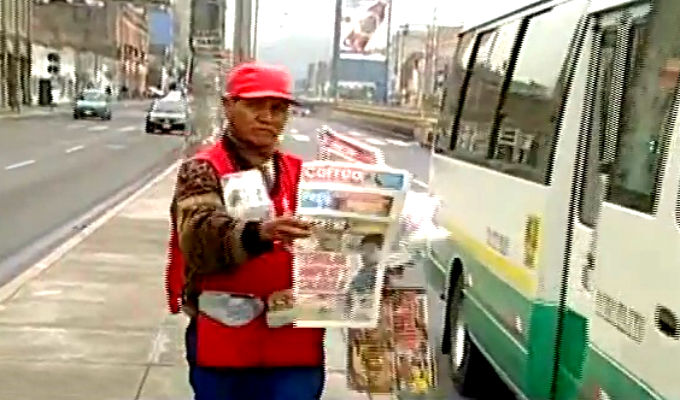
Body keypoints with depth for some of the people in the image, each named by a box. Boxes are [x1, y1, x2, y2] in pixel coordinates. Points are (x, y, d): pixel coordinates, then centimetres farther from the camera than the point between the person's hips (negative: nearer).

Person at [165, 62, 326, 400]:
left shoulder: (303, 175, 10)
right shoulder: (202, 171, -4)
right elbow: (201, 237, -23)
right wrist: (259, 234, -41)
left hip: (295, 347, 3)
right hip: (222, 345, -2)